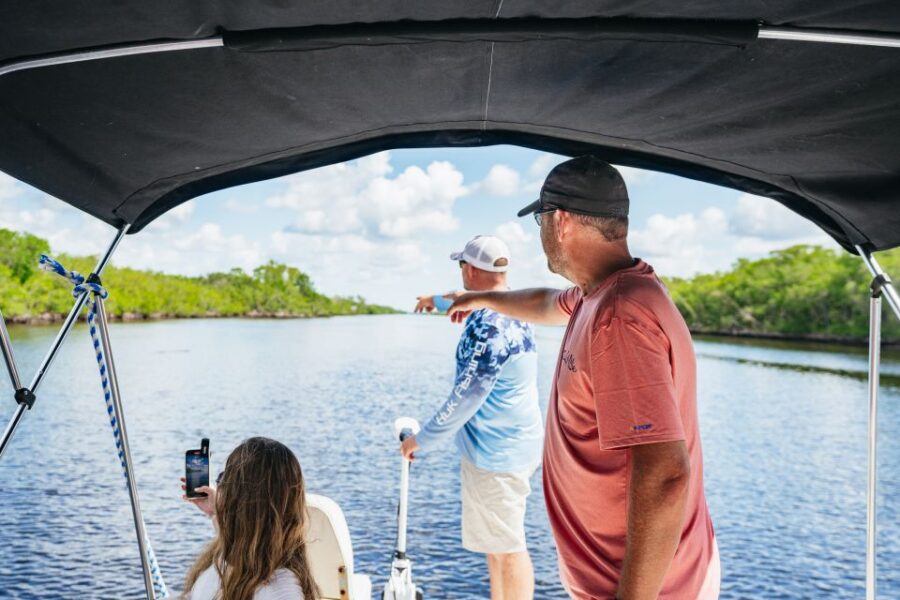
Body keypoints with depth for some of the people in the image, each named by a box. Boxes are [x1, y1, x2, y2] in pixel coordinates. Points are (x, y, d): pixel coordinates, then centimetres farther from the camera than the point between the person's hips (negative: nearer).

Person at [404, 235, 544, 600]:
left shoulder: (491, 326, -23)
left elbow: (467, 396, -23)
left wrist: (422, 440, -12)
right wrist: (437, 300, 48)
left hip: (497, 452, -10)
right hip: (504, 446, 10)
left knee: (507, 548, 0)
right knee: (495, 541, 20)